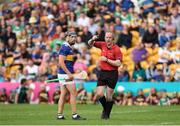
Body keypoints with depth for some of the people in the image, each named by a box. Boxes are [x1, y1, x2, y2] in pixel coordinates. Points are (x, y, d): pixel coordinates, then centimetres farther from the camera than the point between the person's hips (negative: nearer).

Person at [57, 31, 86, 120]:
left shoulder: (70, 48, 17)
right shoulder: (65, 48, -13)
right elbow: (61, 62, -20)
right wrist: (69, 74, -23)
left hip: (66, 74, 10)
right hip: (65, 74, -10)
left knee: (63, 95, 8)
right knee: (73, 93, -6)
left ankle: (60, 115, 8)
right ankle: (74, 115, -5)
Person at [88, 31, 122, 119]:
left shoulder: (116, 49, -12)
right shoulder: (102, 45, 4)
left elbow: (118, 63, -18)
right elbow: (90, 44, 14)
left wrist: (107, 60, -19)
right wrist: (93, 39, -8)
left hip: (112, 74, -4)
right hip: (102, 73, 4)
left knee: (109, 96, 1)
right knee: (99, 94, -3)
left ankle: (107, 114, 16)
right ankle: (105, 108, 25)